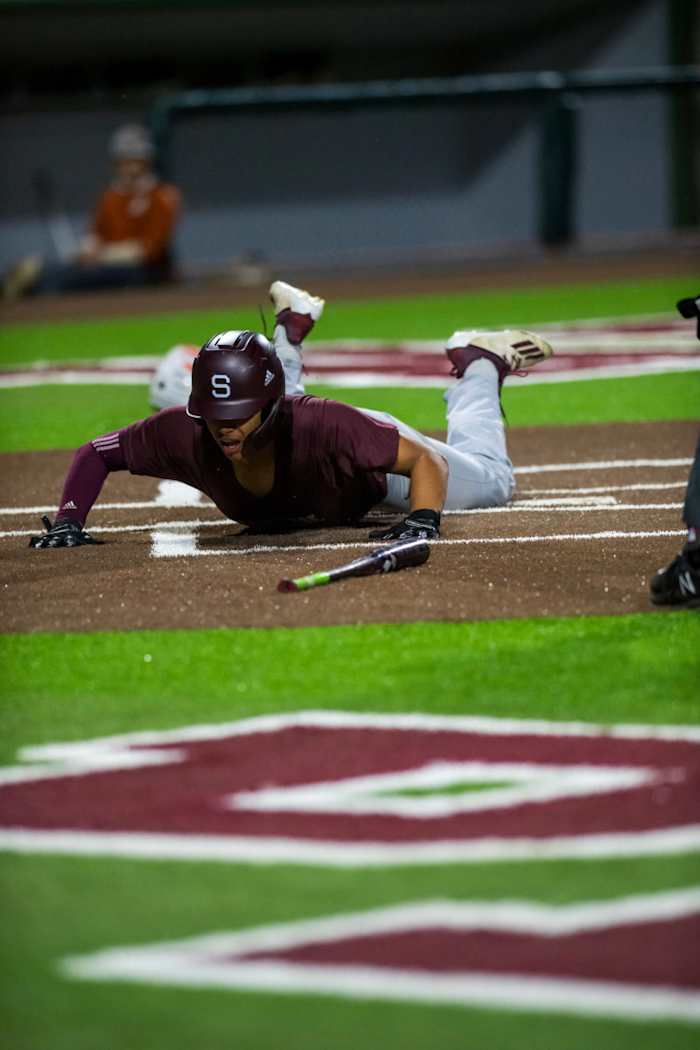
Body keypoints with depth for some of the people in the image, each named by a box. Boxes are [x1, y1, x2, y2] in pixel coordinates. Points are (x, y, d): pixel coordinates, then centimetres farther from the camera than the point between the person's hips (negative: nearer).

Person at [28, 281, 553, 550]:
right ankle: (291, 332, 60)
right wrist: (68, 522, -39)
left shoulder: (324, 427, -49)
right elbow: (96, 453, -26)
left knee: (491, 485, 21)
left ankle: (477, 364, 41)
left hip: (372, 462, -4)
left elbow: (425, 459, -42)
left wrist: (424, 519, -59)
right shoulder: (186, 433, -42)